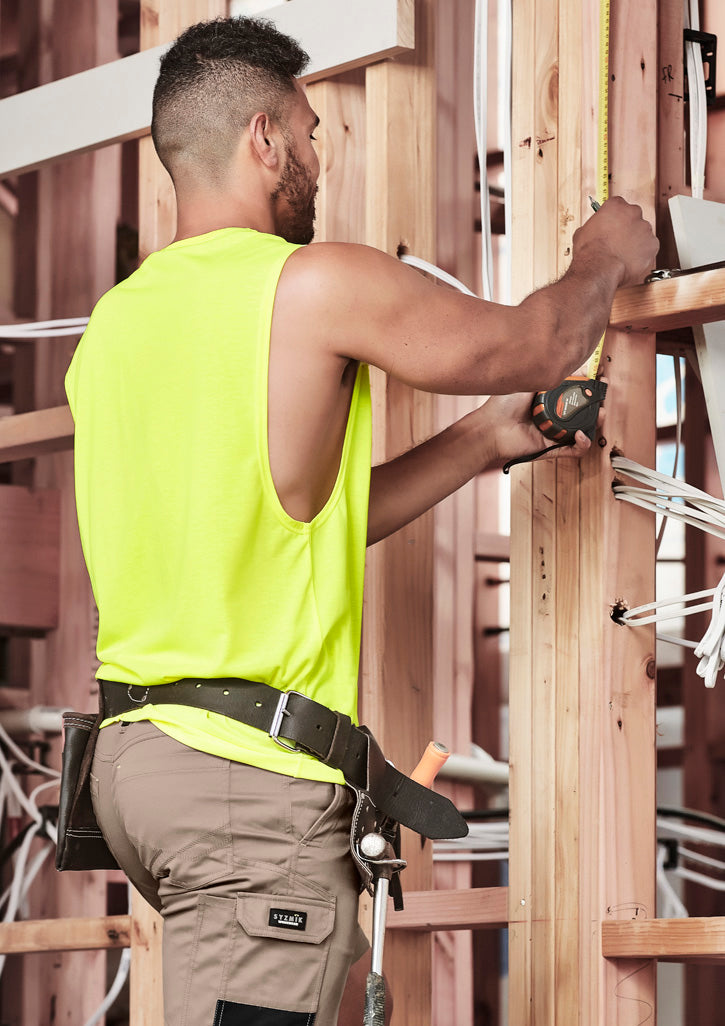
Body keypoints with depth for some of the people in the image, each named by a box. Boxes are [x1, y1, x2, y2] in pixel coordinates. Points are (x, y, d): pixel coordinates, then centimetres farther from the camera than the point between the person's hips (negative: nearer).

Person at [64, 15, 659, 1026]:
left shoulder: (116, 323, 14)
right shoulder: (317, 285, -10)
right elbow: (534, 344, 3)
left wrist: (485, 439, 27)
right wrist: (606, 258, 24)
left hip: (134, 752, 8)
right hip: (250, 770, -8)